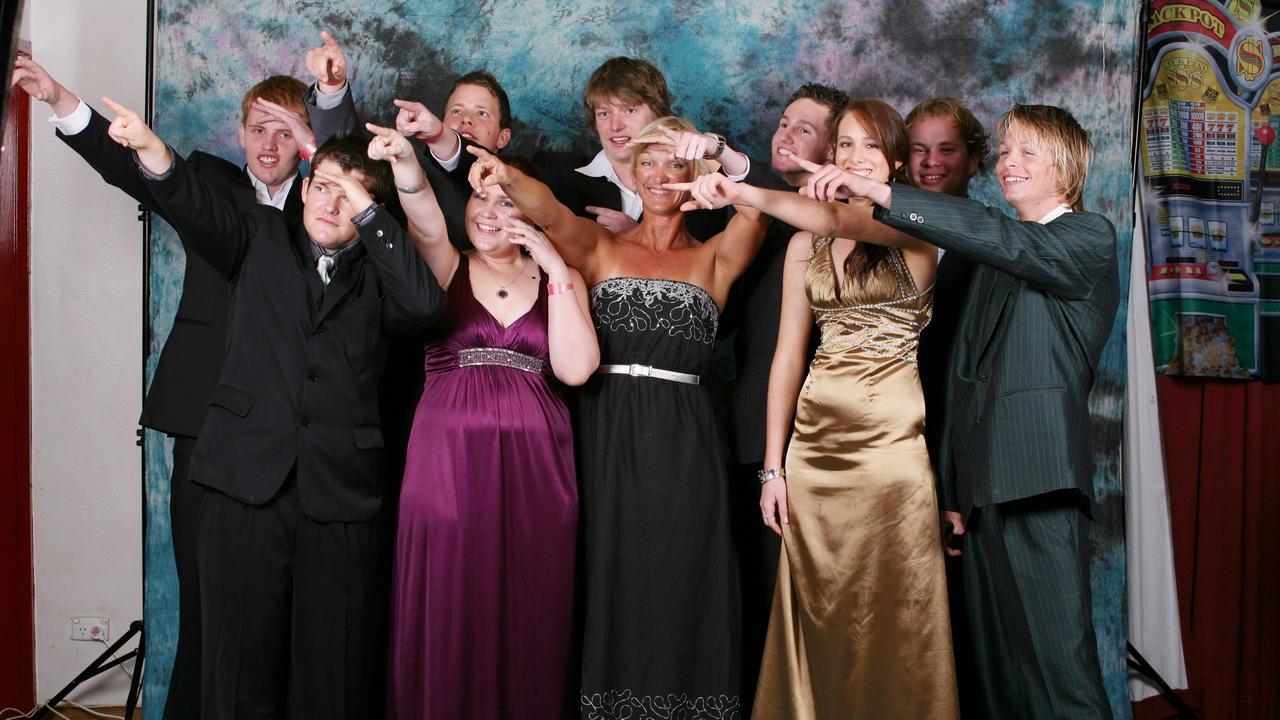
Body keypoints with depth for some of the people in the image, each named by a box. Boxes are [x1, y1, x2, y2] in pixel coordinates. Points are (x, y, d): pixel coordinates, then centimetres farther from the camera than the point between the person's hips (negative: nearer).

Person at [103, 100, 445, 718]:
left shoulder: (376, 276, 11)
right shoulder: (263, 240, 14)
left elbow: (424, 303, -9)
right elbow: (199, 209, -4)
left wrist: (366, 213, -8)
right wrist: (153, 151, -22)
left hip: (339, 491, 0)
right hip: (248, 481, 0)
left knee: (332, 667, 3)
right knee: (241, 657, 2)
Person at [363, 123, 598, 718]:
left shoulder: (559, 279, 12)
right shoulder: (446, 267, 11)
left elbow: (575, 368, -4)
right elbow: (427, 224, -13)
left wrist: (555, 269, -6)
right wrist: (406, 165, -33)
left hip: (533, 466, 1)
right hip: (448, 460, 0)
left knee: (525, 617, 4)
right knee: (447, 616, 1)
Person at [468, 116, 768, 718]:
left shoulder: (712, 258, 12)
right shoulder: (601, 248, 10)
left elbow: (755, 209, -7)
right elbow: (551, 212, -11)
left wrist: (707, 156, -14)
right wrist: (507, 178, -29)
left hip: (683, 447, 0)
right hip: (607, 441, 0)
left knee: (679, 595, 2)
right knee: (608, 590, 3)